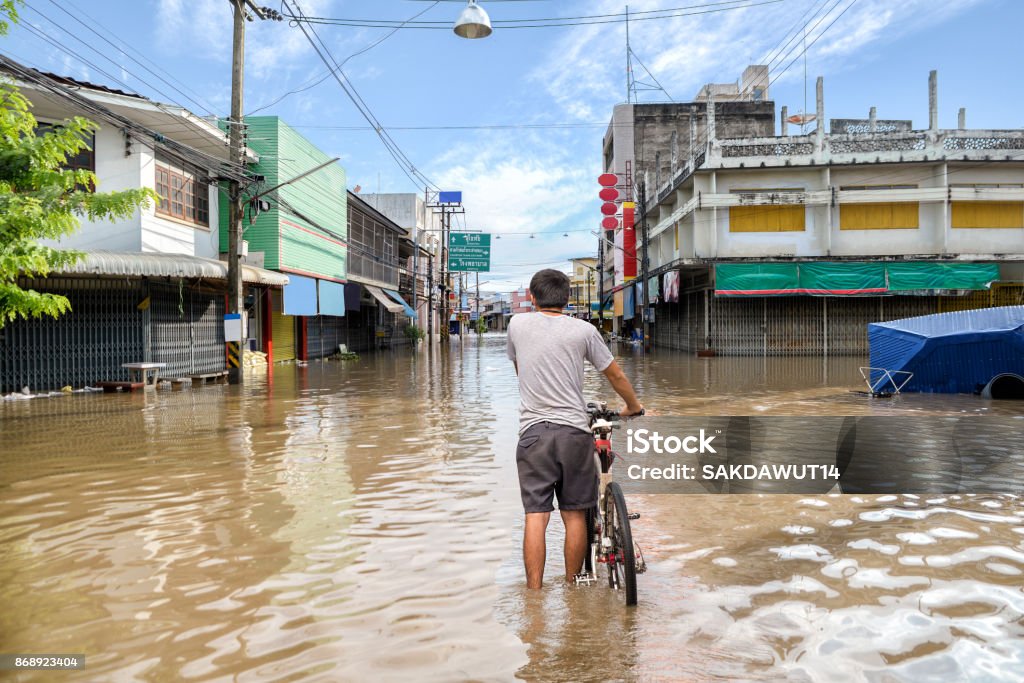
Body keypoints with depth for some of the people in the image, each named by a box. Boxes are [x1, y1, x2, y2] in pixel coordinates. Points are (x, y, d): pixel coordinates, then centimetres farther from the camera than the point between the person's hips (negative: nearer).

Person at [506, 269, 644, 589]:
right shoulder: (583, 330, 2)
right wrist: (634, 407, 30)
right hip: (574, 431, 0)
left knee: (535, 516, 0)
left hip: (533, 431, 0)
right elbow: (616, 376, 11)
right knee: (574, 516, 10)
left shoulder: (517, 324, 7)